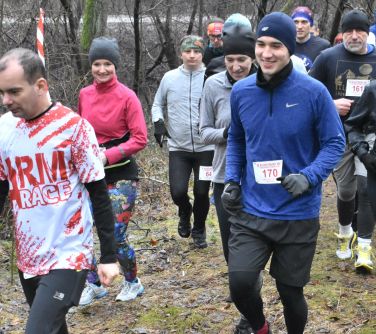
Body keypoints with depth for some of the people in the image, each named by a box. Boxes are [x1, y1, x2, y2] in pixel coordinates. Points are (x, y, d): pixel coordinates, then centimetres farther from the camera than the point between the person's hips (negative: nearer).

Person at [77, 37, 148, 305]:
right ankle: (94, 285, 22)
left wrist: (107, 155, -19)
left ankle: (133, 283, 24)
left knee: (116, 236, -4)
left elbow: (140, 139, -12)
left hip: (121, 175, -5)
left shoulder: (127, 97, -11)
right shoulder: (85, 95, 3)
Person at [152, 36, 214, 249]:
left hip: (206, 147, -1)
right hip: (178, 148, 1)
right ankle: (185, 213, 28)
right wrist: (158, 122, -2)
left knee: (202, 192, 5)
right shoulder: (170, 78, 2)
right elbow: (158, 104, 15)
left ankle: (199, 229, 31)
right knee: (178, 191, -8)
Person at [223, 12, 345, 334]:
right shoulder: (241, 91, -1)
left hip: (298, 214, -2)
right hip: (251, 211, 2)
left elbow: (334, 143, -5)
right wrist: (232, 179, 1)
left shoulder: (313, 92, -12)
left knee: (291, 292, 9)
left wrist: (309, 177, -21)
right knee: (240, 283, -13)